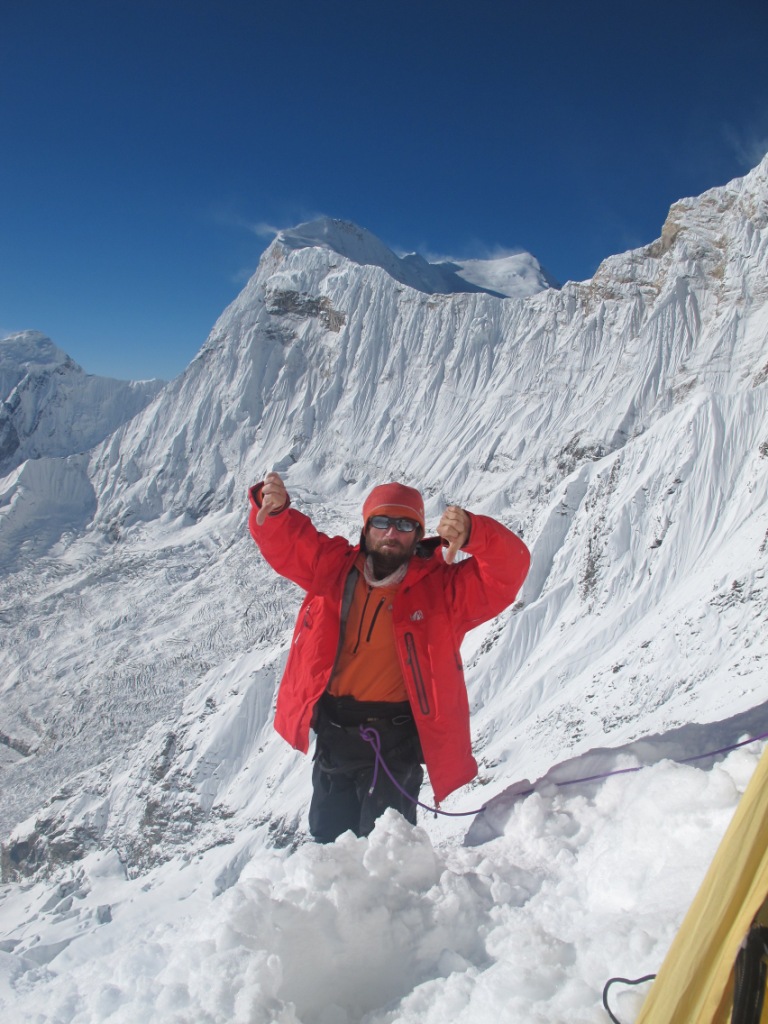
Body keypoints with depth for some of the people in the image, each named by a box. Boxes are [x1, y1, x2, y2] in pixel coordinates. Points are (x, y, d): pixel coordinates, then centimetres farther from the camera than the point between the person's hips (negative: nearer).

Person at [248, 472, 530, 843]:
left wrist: (472, 533, -36)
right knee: (328, 836, 20)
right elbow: (285, 540, 0)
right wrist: (274, 509, -24)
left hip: (395, 741, -4)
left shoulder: (444, 587, -5)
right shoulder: (333, 568, 3)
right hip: (332, 733, 4)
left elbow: (509, 567, -15)